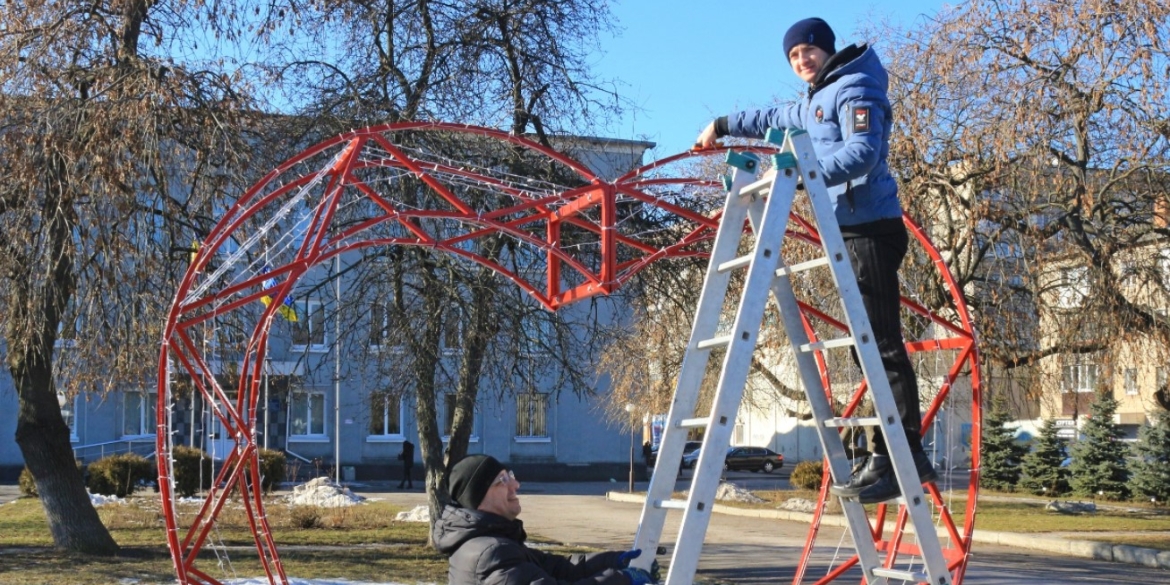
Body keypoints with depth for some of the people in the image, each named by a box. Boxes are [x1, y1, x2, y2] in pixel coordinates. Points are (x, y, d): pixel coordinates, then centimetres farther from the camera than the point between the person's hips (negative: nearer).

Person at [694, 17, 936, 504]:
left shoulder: (854, 90, -6)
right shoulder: (814, 103, 24)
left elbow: (863, 152, -22)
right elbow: (774, 118, 43)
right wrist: (723, 125, 52)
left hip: (871, 229, -10)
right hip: (849, 231, 10)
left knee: (882, 345, -14)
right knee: (872, 345, 6)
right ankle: (896, 455, 8)